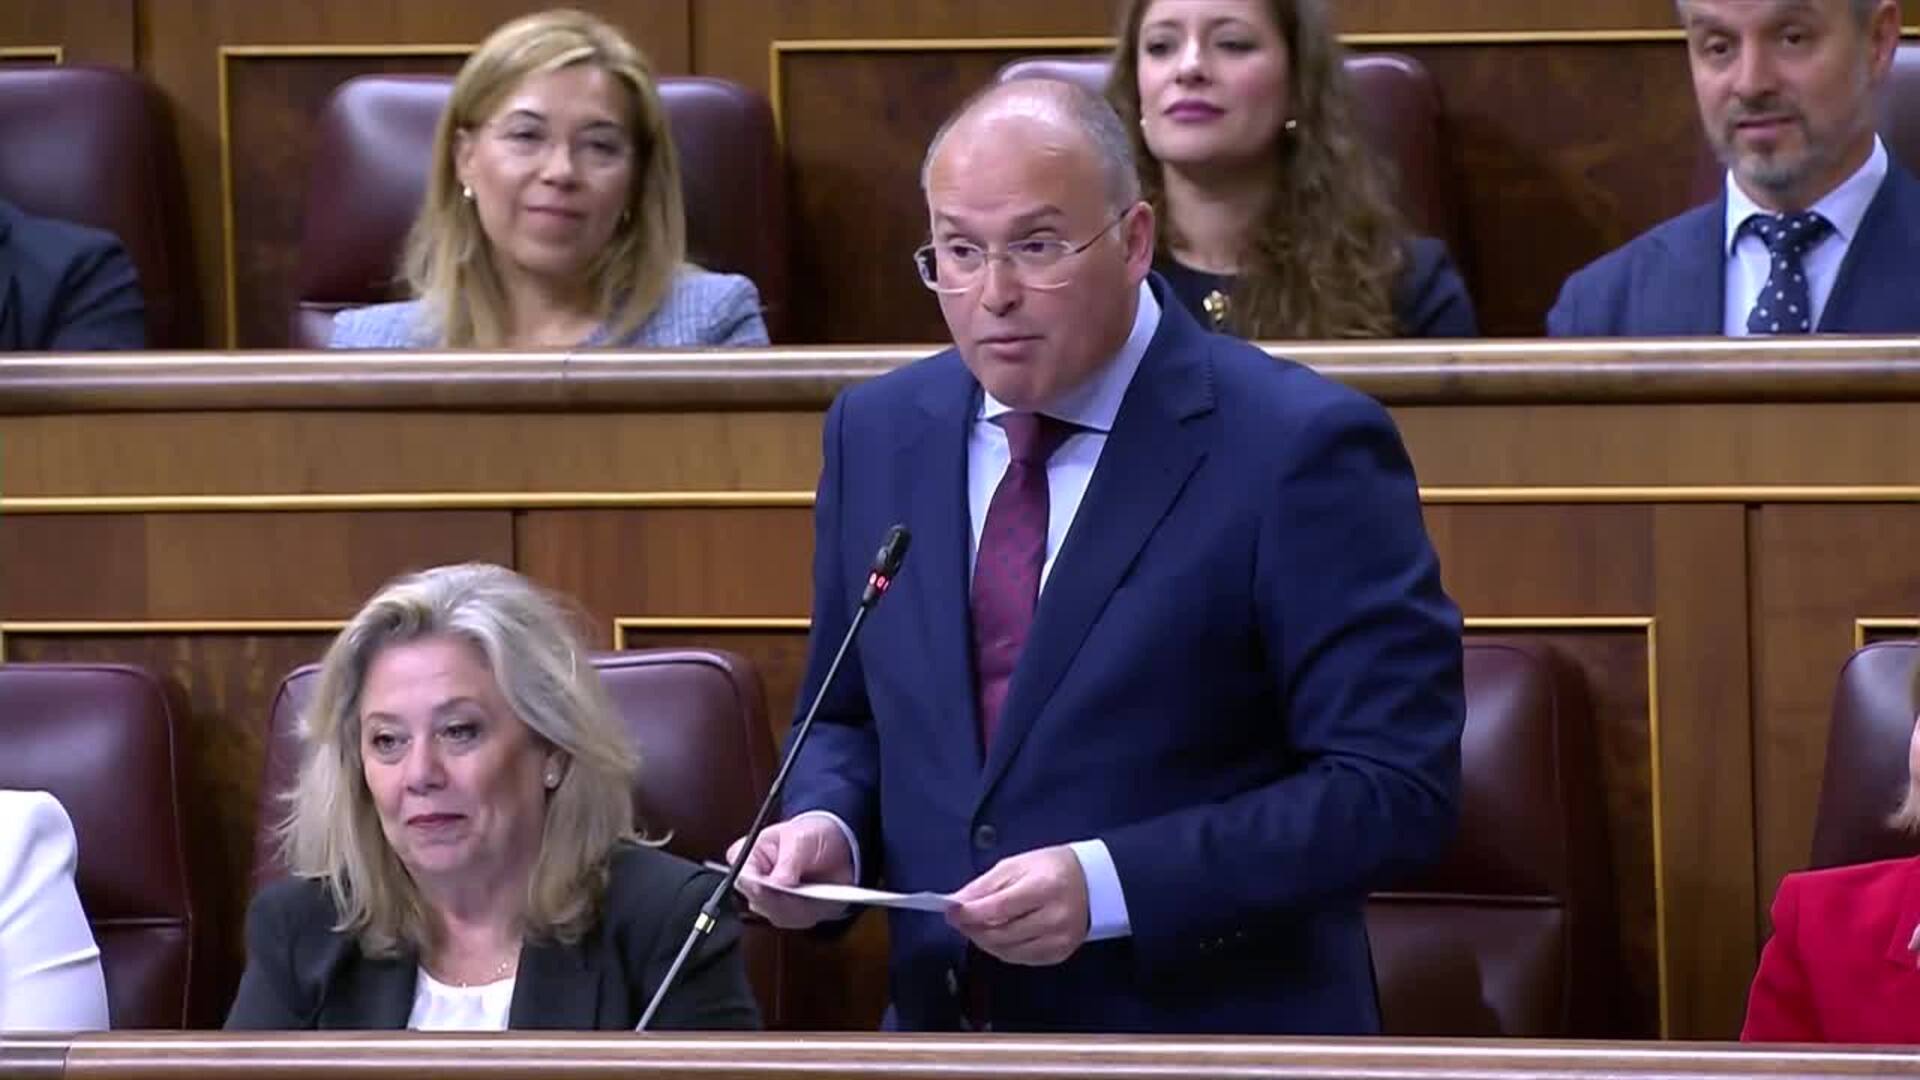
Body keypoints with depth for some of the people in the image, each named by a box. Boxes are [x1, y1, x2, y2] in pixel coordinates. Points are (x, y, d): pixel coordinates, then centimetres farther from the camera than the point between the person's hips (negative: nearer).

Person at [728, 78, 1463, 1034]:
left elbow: (1396, 787, -17)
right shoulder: (879, 432, 5)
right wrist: (826, 823, -7)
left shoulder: (1298, 448, -14)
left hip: (1210, 1034, -5)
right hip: (941, 1030, 5)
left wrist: (1109, 886, -25)